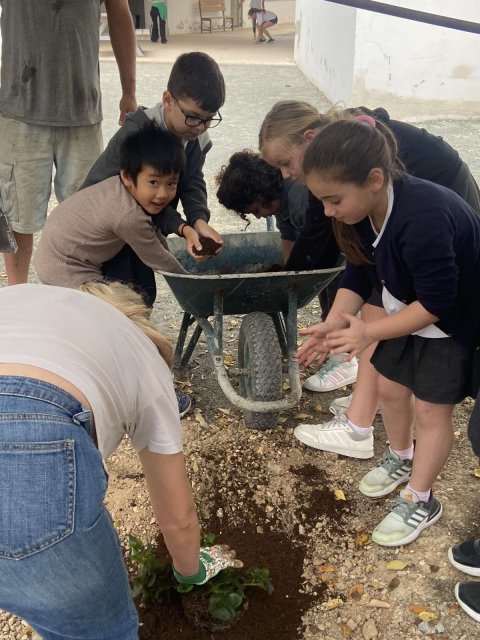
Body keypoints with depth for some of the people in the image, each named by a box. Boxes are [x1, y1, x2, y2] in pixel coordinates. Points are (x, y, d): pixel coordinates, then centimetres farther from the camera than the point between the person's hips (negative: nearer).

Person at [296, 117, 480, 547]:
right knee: (390, 389, 16)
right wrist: (335, 322, -21)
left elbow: (438, 303, -32)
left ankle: (420, 502, 23)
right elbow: (360, 273, -6)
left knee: (430, 410, 3)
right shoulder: (364, 209, -16)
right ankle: (402, 459, 44)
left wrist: (370, 333, -30)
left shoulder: (422, 220, -40)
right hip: (411, 308, 7)